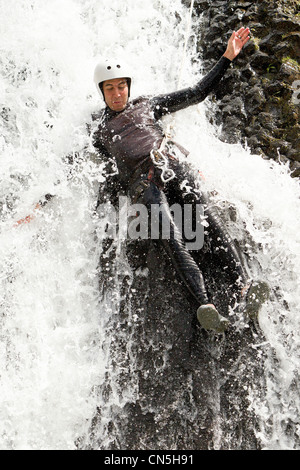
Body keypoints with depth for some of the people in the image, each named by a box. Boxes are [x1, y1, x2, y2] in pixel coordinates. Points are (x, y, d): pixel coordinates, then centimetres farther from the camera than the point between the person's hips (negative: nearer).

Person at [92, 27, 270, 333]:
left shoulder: (147, 104, 26)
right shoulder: (98, 129, 24)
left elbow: (198, 93, 25)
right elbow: (116, 177, 20)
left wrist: (227, 57, 20)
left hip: (171, 164, 2)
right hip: (142, 182, -1)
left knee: (208, 217, -25)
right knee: (173, 242, -25)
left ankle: (245, 286, -32)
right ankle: (206, 308, -39)